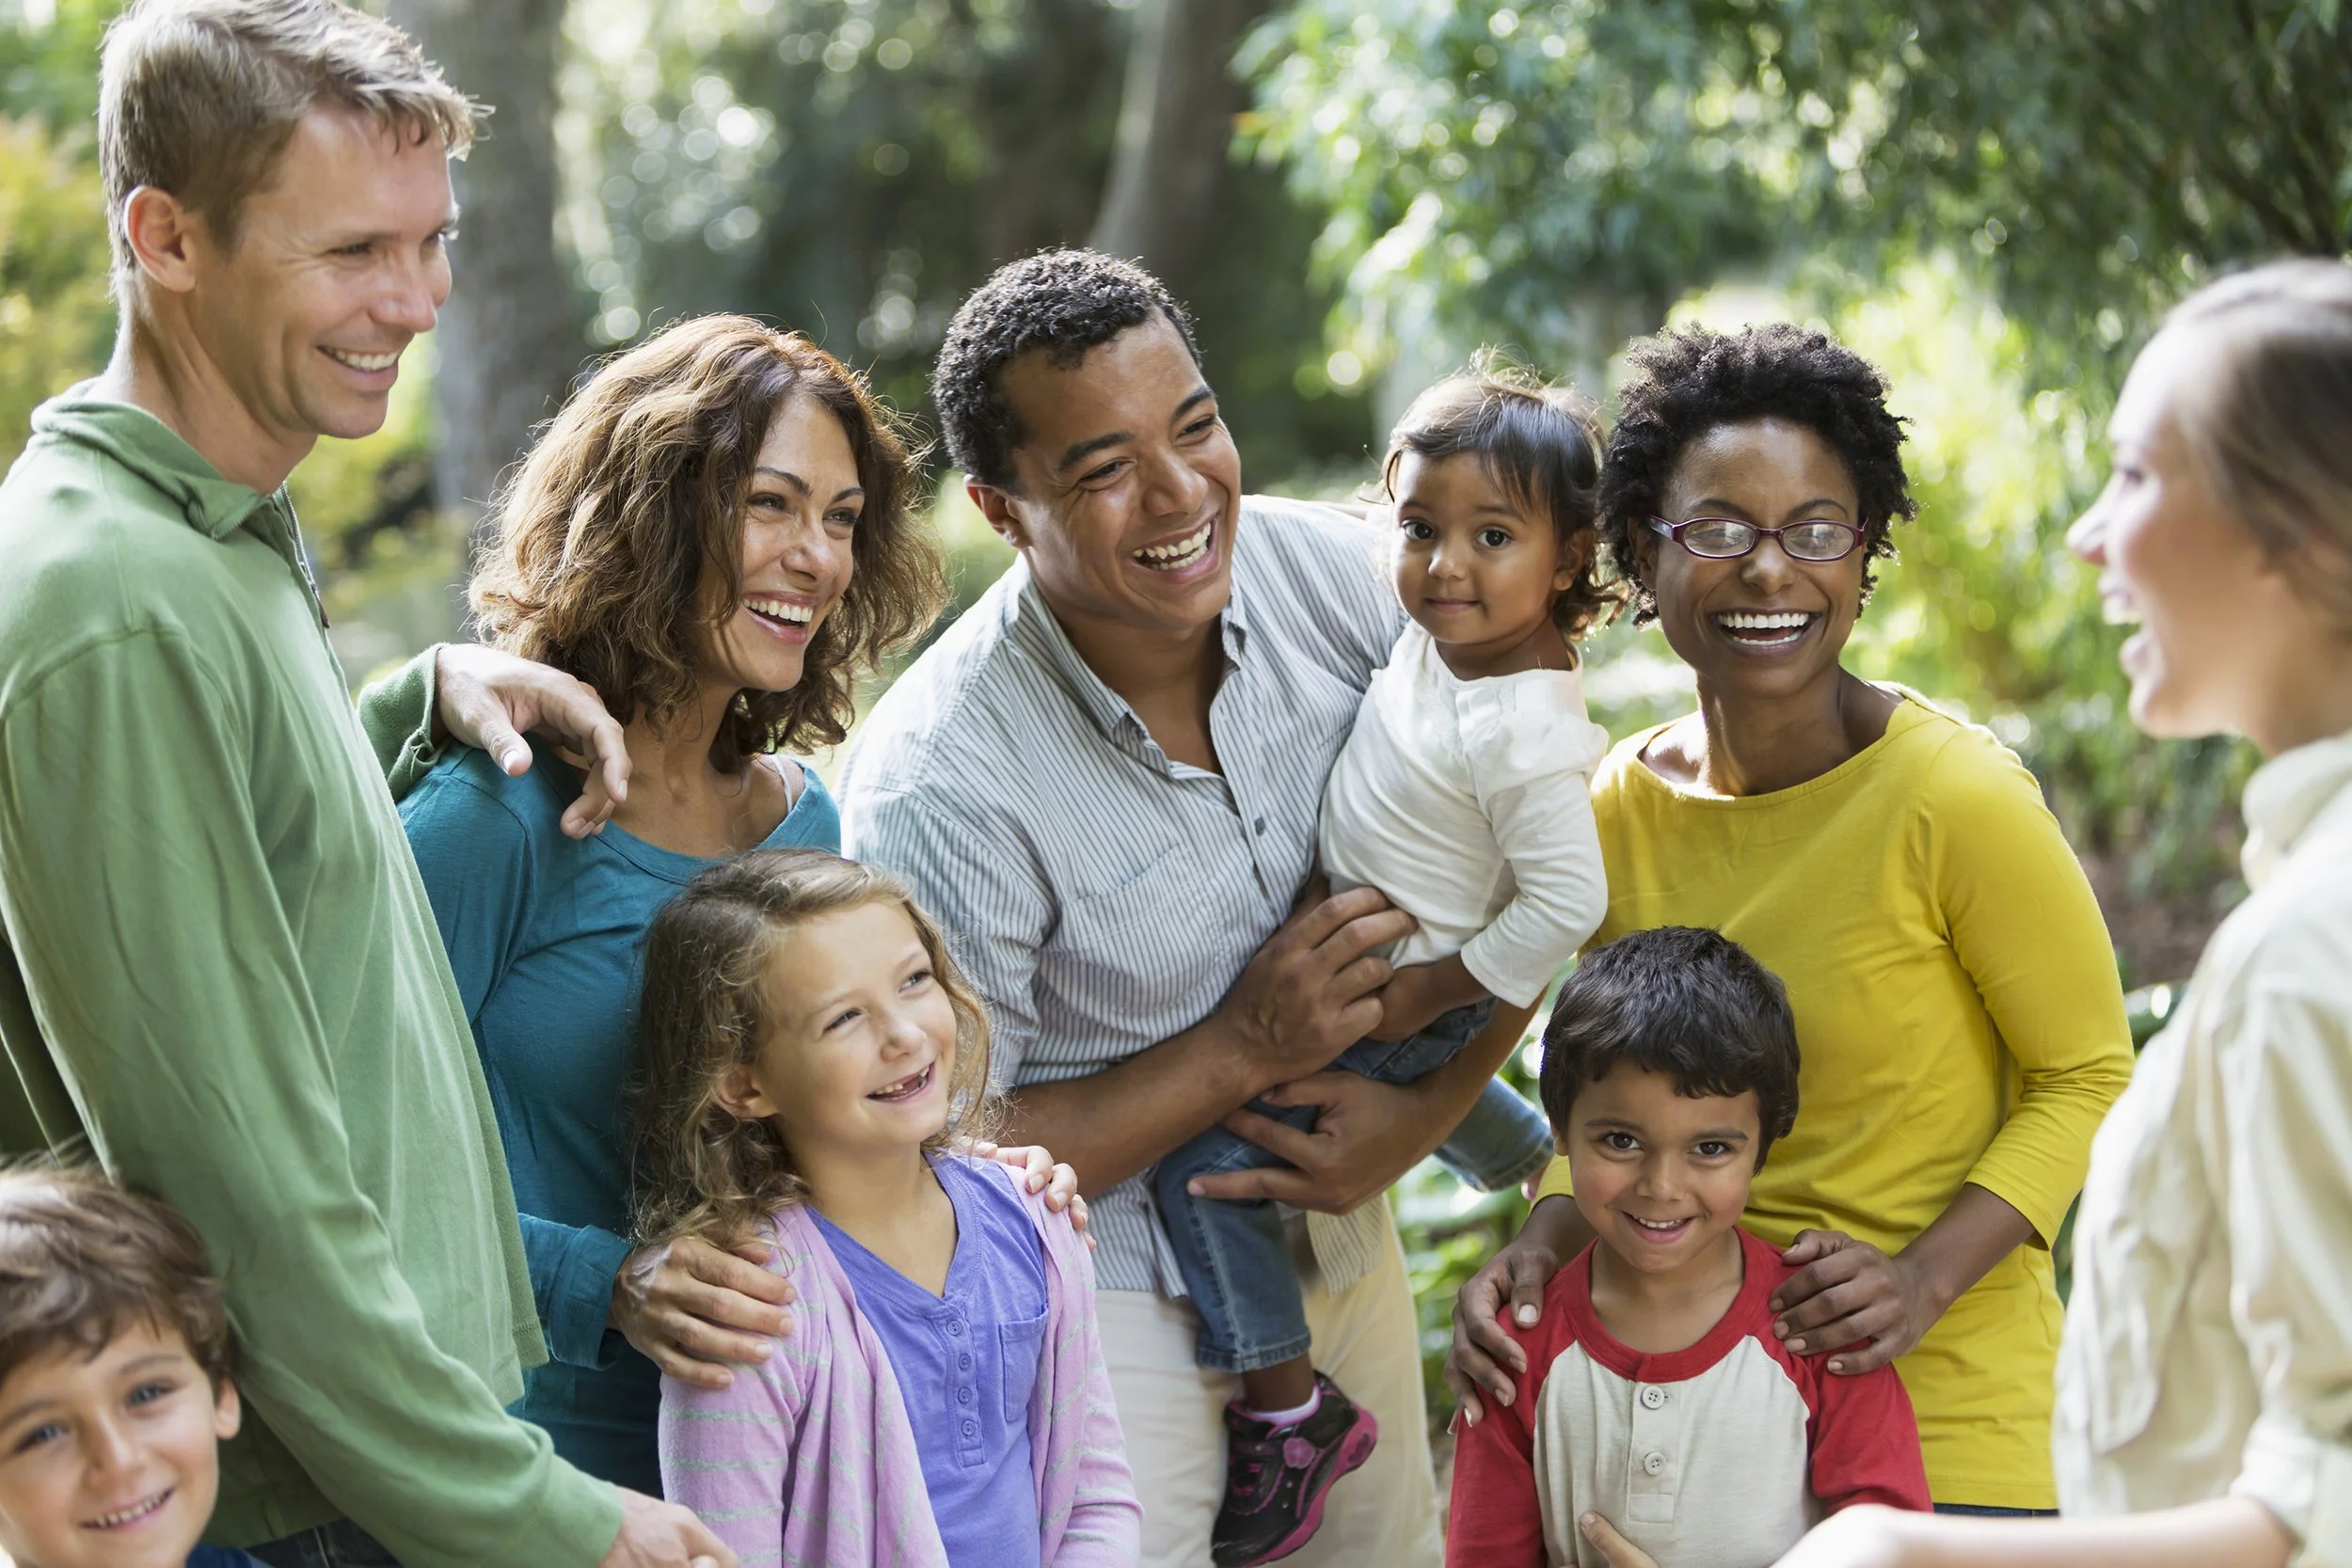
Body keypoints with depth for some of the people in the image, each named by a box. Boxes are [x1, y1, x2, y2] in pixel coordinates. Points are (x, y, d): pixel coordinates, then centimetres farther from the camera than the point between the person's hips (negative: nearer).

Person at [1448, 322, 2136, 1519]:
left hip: (1949, 1411, -4)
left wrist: (1924, 1279, -20)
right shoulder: (1620, 806, -2)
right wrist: (1542, 1247, -10)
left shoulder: (1956, 799, -17)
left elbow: (2089, 1077, -8)